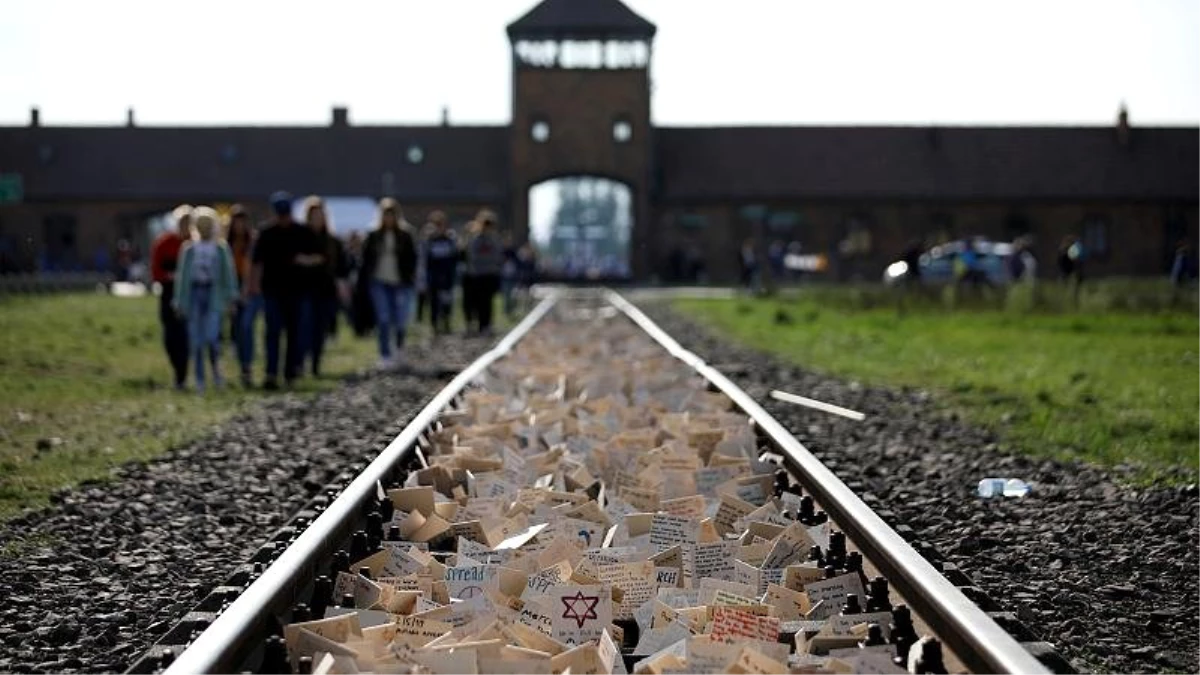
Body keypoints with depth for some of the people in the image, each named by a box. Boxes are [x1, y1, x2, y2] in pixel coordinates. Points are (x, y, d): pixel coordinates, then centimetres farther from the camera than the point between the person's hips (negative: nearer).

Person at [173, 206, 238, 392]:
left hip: (214, 293, -2)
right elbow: (182, 274, 11)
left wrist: (231, 297, -1)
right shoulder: (189, 248, 9)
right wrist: (179, 302, 9)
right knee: (196, 340, 1)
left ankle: (216, 367, 13)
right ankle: (199, 380, 10)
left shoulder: (221, 248, 5)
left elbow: (229, 272, 5)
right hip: (194, 292, 2)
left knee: (212, 336, -15)